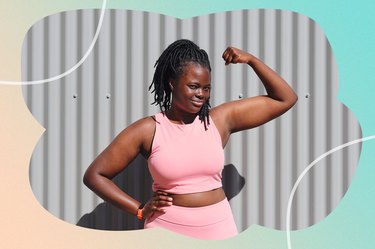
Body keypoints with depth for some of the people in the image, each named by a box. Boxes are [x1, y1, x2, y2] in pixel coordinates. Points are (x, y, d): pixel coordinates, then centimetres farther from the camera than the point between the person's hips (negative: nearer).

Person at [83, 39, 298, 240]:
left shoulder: (221, 119, 0)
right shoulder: (148, 130, -7)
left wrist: (251, 59, -4)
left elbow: (285, 99, 4)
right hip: (167, 229, -2)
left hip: (218, 228, 3)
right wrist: (140, 210, -6)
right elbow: (95, 175, -2)